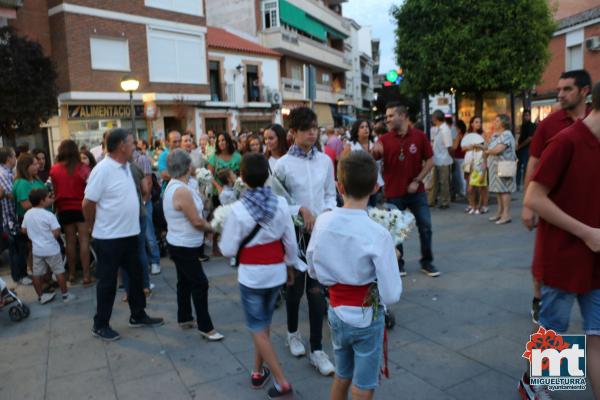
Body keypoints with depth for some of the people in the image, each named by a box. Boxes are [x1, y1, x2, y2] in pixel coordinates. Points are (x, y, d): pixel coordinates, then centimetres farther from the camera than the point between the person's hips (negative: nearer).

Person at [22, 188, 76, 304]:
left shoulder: (27, 214, 2)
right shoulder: (49, 215, -18)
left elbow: (23, 230, 10)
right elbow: (56, 232, -22)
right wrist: (50, 237, 0)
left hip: (37, 249, 6)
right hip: (51, 249, -6)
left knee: (37, 273, 13)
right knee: (59, 272, 5)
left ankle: (40, 296, 23)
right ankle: (65, 295, 13)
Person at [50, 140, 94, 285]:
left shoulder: (54, 169, 0)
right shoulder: (82, 167, -7)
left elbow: (54, 190, 7)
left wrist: (57, 207, 17)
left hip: (64, 209, 3)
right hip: (81, 208, -3)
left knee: (70, 241, 13)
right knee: (84, 241, -1)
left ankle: (72, 274, 22)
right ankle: (86, 276, -2)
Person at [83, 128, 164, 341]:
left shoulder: (126, 166, 6)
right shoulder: (103, 170, -20)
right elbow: (88, 204, -16)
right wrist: (98, 228, -2)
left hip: (129, 233, 8)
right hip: (109, 238, -8)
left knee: (136, 275, 16)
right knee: (107, 282, 5)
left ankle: (138, 316, 32)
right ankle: (100, 325, 22)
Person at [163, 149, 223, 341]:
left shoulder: (172, 186, 6)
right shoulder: (182, 191, -26)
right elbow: (197, 222, -23)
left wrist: (204, 224, 2)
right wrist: (210, 227, -6)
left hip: (179, 244, 10)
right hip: (185, 247, -10)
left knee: (185, 281, 19)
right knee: (200, 284, -4)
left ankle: (184, 318, 32)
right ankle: (205, 327, 3)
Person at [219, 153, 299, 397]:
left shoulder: (238, 209, -18)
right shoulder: (280, 203, -9)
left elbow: (228, 250, -12)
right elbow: (290, 242, -1)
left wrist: (223, 236, 9)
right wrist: (290, 266, 15)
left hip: (251, 275, -3)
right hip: (276, 272, 4)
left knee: (258, 329, 10)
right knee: (264, 323, 21)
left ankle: (282, 382, 9)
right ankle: (258, 371, 34)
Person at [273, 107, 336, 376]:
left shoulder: (325, 161, 2)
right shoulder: (283, 164, -8)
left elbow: (331, 194, 9)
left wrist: (328, 211, -10)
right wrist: (301, 210, -17)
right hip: (295, 231, -2)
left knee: (317, 290, 3)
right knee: (295, 286, 14)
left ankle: (317, 350, 15)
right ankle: (292, 333, 41)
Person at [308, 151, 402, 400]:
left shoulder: (323, 222, -12)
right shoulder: (378, 235, -24)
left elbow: (314, 271, 2)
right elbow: (391, 296, -19)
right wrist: (384, 266, -3)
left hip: (336, 312, 4)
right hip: (366, 318, -4)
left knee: (342, 376, 26)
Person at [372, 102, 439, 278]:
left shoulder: (419, 136, -3)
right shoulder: (384, 139, -2)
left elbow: (429, 161, 1)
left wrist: (417, 181, -8)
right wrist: (375, 152, -26)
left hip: (416, 191, 0)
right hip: (393, 193, 0)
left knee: (425, 227, 4)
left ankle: (427, 262, 21)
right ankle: (398, 263, 23)